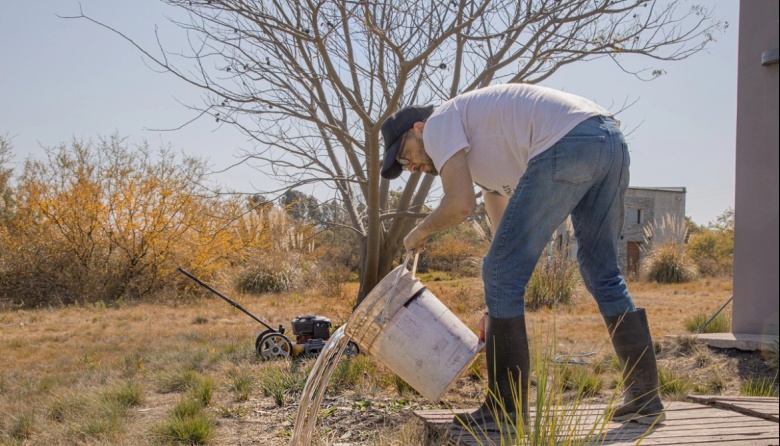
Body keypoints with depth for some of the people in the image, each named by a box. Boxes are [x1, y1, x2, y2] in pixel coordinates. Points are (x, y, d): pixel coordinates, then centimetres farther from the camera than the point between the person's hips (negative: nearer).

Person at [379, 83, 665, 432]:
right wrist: (498, 309, 38)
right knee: (603, 273, 20)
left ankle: (506, 410, 5)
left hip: (567, 143, -10)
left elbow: (460, 204, -5)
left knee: (502, 273, -1)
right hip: (611, 139, 10)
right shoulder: (478, 146, 35)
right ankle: (645, 398, 23)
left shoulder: (439, 123, 10)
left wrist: (420, 232, 16)